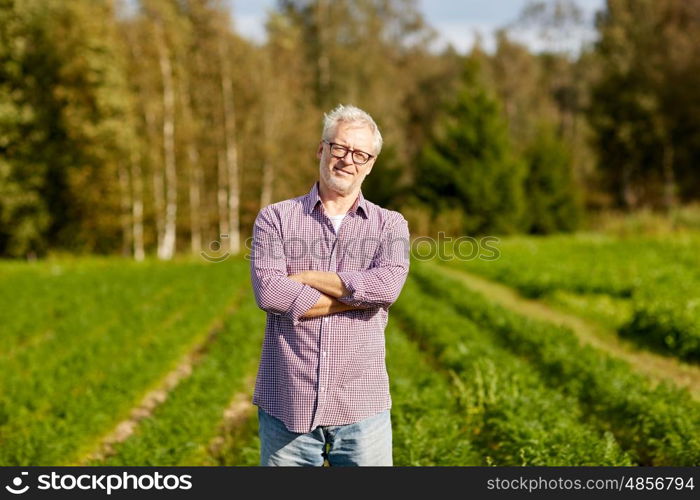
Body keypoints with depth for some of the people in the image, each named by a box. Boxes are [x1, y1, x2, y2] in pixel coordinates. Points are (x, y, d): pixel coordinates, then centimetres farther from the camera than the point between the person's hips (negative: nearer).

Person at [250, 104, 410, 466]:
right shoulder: (275, 218, 5)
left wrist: (304, 277, -8)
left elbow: (387, 286, -13)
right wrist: (358, 296, -10)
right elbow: (268, 292, -12)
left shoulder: (390, 224, 7)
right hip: (287, 403, 0)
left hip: (362, 405, 0)